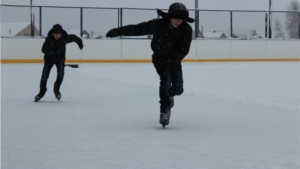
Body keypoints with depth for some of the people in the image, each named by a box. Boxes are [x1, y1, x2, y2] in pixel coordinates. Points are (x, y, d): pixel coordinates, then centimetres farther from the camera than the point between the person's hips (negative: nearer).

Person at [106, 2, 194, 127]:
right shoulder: (158, 25, -25)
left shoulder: (187, 30, -22)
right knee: (165, 79, -25)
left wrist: (172, 59, -38)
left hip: (174, 60, 2)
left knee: (178, 89, 0)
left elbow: (183, 50, -24)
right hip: (160, 58, -2)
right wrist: (118, 31, -26)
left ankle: (168, 95, 38)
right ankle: (165, 111, -20)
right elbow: (137, 29, -21)